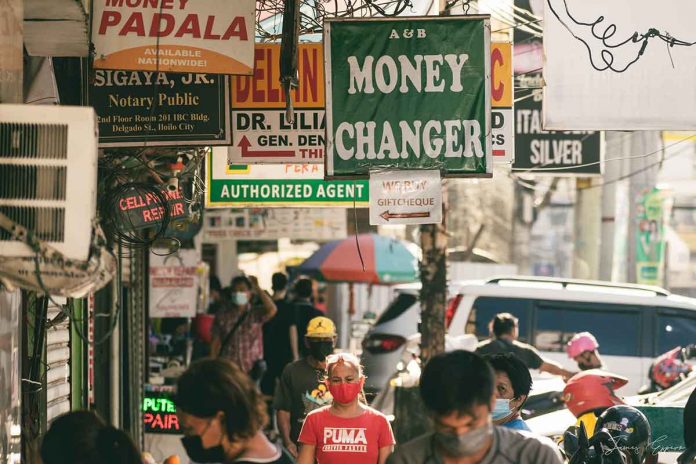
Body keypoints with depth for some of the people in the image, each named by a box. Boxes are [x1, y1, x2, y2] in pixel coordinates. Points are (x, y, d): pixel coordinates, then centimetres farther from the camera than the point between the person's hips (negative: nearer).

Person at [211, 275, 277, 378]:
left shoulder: (256, 313, 0)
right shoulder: (222, 315, 1)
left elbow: (272, 310, -22)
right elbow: (216, 342, 3)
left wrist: (257, 289, -17)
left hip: (251, 369, 0)